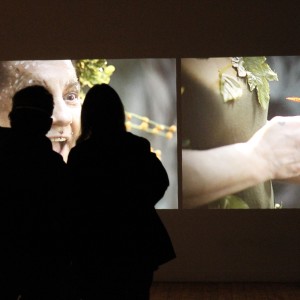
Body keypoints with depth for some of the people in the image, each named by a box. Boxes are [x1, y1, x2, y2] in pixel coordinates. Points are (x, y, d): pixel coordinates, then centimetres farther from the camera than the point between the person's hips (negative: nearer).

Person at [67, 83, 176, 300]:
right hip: (136, 242, 2)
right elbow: (161, 182, 9)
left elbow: (72, 201, -9)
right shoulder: (138, 147, -6)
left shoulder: (79, 154, -14)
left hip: (94, 246, -2)